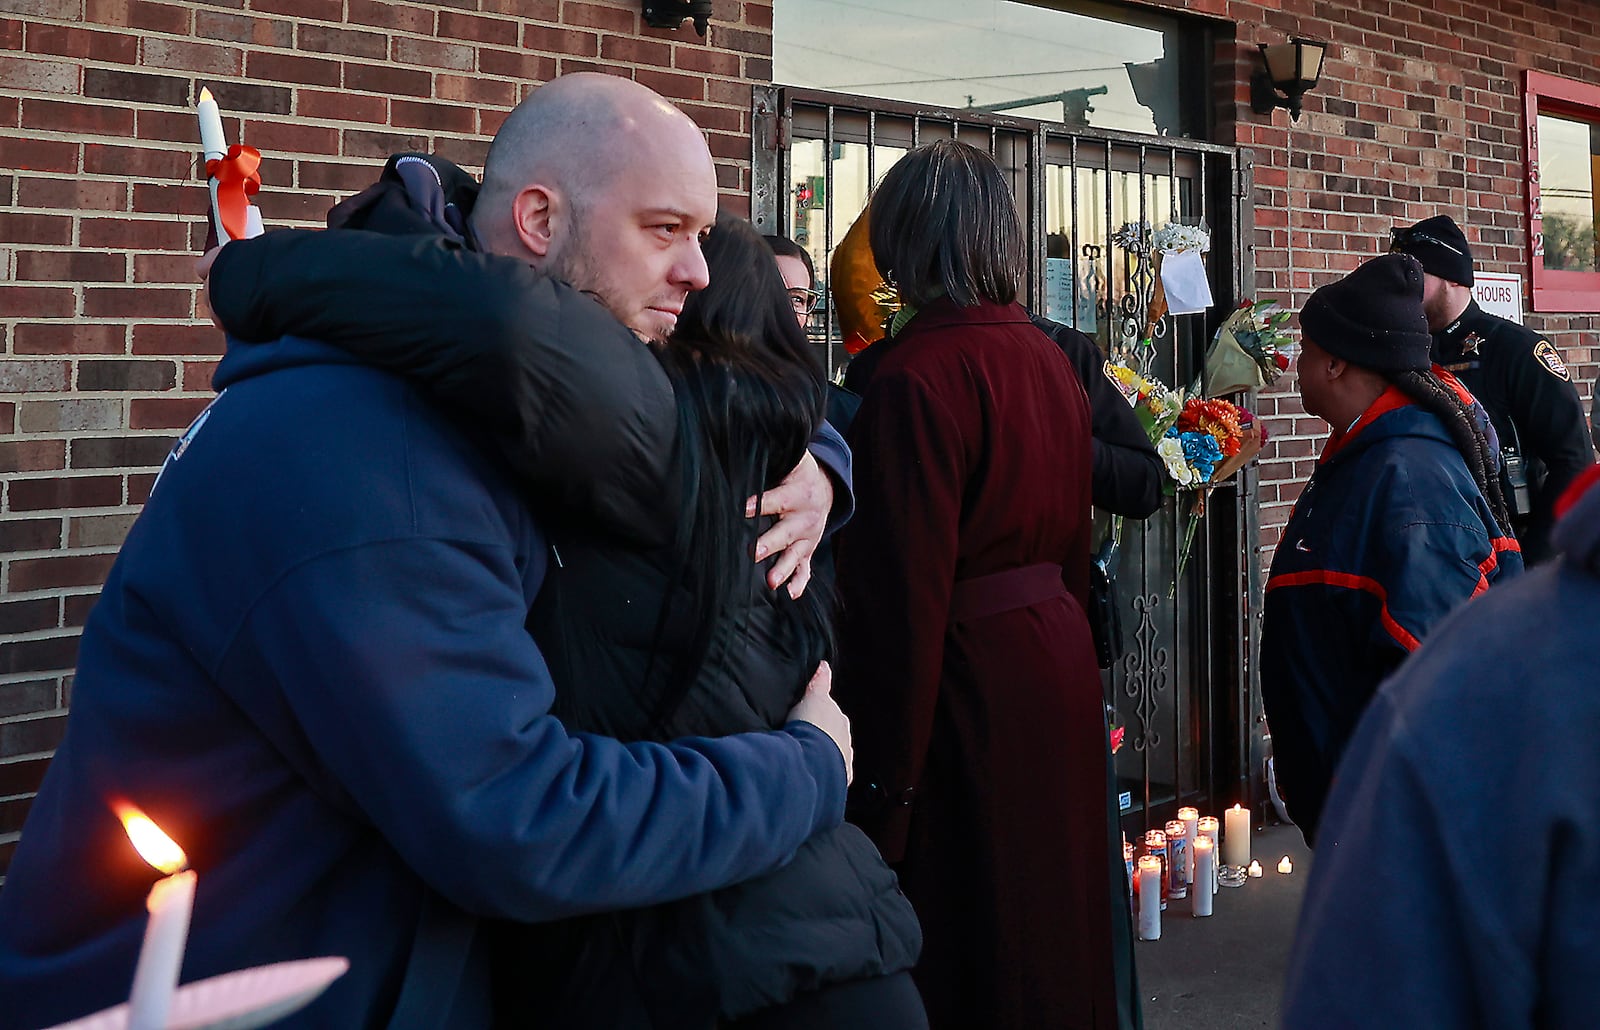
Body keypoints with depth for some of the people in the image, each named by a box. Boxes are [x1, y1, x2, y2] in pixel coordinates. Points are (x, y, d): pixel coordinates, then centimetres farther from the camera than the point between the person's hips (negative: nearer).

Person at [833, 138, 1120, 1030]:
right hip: (1061, 656, 8)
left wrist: (884, 780, -16)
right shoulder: (1052, 361, 7)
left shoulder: (917, 377, -19)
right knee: (1054, 912, 20)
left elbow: (906, 593, -20)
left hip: (971, 679, -8)